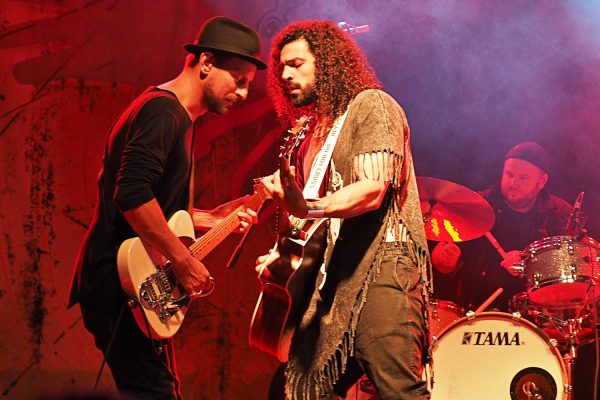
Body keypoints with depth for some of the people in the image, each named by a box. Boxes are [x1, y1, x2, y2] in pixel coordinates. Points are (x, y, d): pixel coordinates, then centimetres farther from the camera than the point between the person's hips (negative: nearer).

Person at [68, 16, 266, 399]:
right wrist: (184, 261, -21)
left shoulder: (178, 118, 21)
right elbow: (132, 195, -25)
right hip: (121, 280, -11)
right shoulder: (162, 112, -13)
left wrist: (211, 218, 15)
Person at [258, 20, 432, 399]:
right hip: (335, 281, 9)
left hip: (381, 269, -9)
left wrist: (307, 207, -33)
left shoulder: (370, 105, -2)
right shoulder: (316, 129, 22)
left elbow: (372, 190, -18)